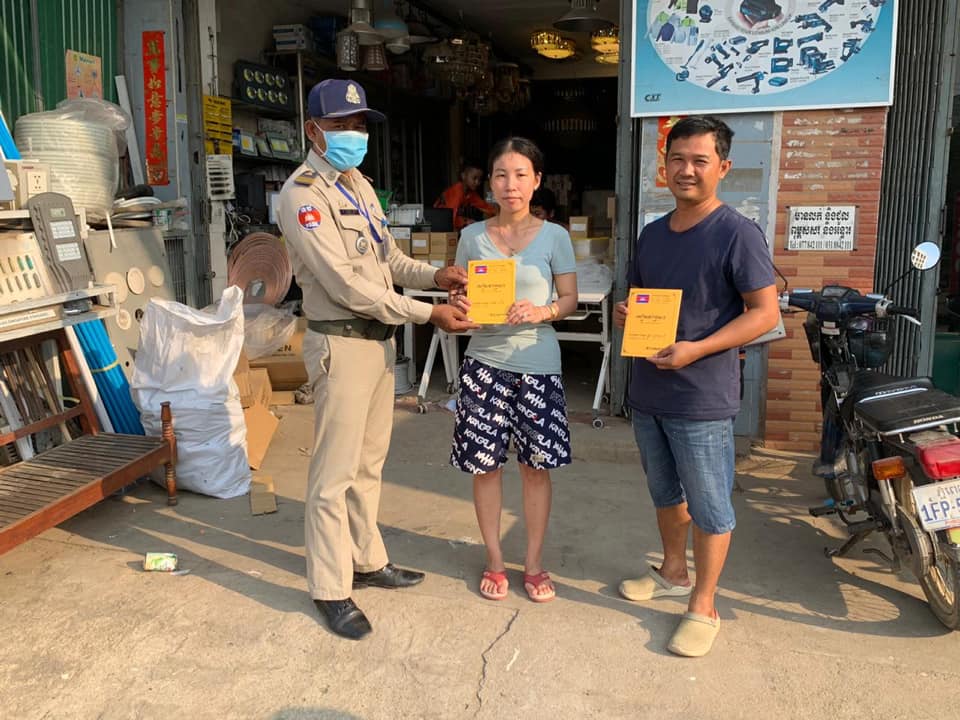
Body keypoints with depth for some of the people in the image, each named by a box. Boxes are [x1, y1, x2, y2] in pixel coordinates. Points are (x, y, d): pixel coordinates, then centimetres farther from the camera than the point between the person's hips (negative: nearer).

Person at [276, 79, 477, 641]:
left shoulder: (358, 184, 13)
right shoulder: (304, 194, -15)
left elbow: (387, 257, 18)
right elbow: (346, 285, -22)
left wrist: (434, 275, -2)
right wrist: (427, 314, -22)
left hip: (380, 338, 9)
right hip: (342, 344, -9)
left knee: (369, 463, 18)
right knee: (336, 473, 0)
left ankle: (368, 561, 33)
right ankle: (331, 589, 13)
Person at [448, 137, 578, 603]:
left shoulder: (554, 237, -1)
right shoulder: (473, 236, 4)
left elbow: (570, 300, 1)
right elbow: (460, 294, 9)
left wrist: (541, 312, -18)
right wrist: (458, 304, -14)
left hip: (537, 364, -1)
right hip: (484, 362, 1)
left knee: (536, 466, 7)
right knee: (485, 464, 8)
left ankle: (534, 563, 25)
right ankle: (494, 561, 26)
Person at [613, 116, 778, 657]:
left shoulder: (738, 233, -12)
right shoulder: (653, 233, 10)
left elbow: (765, 313, -15)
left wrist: (696, 349, -24)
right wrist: (625, 314, -3)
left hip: (703, 398, -7)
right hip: (648, 391, 7)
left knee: (709, 506, 5)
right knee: (667, 492, 22)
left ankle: (703, 607, 20)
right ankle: (673, 573, 41)